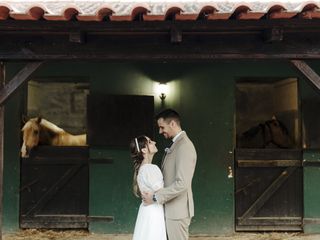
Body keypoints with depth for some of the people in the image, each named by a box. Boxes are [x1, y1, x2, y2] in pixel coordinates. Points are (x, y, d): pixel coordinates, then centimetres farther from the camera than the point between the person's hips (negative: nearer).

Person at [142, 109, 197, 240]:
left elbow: (182, 183, -24)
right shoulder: (176, 144, 13)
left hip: (178, 210, -9)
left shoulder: (184, 146, -18)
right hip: (172, 209, 9)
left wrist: (155, 197, -18)